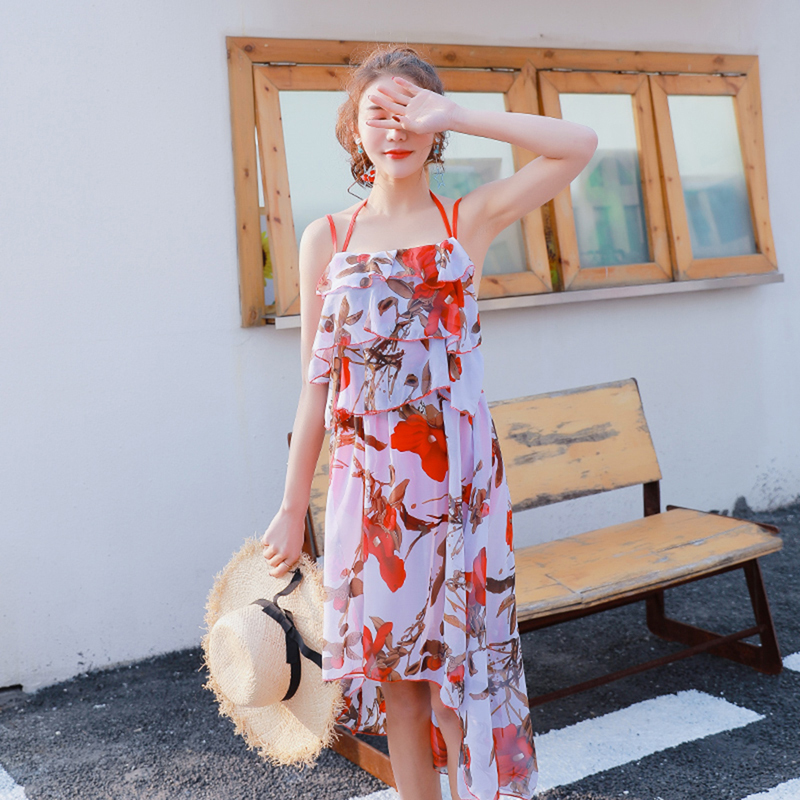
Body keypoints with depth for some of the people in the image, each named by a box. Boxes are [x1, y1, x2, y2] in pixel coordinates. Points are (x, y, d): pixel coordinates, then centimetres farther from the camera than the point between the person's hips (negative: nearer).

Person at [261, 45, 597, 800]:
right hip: (367, 479, 2)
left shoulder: (469, 219, 3)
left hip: (458, 475, -1)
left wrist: (453, 115, -10)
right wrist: (292, 507, 7)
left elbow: (579, 145, -10)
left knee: (460, 666, 2)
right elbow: (317, 382, 8)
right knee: (394, 672, 11)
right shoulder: (327, 238, 7)